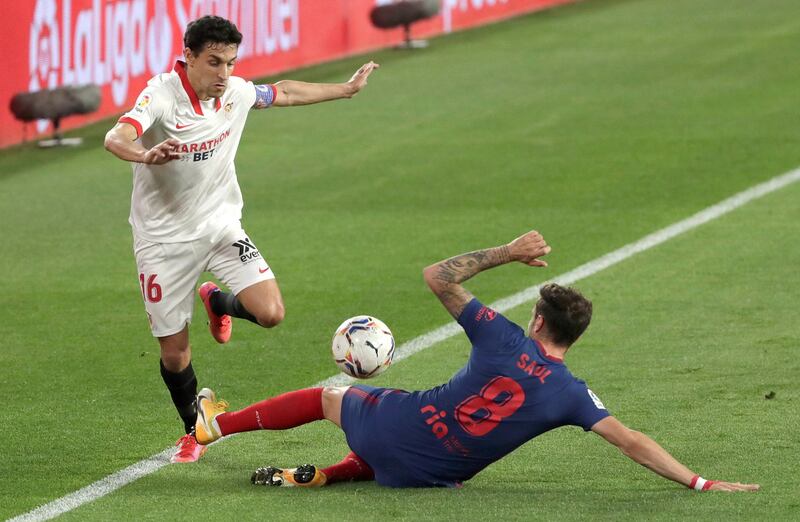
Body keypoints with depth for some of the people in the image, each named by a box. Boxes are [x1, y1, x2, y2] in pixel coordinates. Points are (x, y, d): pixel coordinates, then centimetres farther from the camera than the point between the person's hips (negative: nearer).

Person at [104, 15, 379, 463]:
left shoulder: (236, 92, -5)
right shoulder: (162, 95, -22)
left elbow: (284, 93, 17)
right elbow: (117, 138, -40)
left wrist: (346, 89, 25)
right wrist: (147, 155, -62)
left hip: (220, 224, 4)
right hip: (164, 238, -4)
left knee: (270, 313, -15)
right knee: (174, 351, 2)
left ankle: (219, 303, 20)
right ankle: (194, 431, 30)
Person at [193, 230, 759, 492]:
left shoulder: (504, 340, -12)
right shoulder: (570, 395, -11)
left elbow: (439, 277, -5)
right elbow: (633, 443, -16)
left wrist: (507, 252, 2)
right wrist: (700, 482, -14)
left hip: (400, 423, -1)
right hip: (429, 472, 1)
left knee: (327, 397, 28)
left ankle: (217, 421, 38)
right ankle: (321, 476, 16)